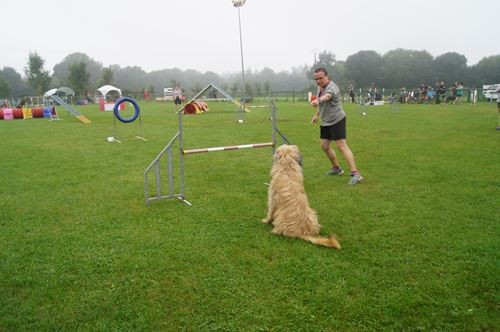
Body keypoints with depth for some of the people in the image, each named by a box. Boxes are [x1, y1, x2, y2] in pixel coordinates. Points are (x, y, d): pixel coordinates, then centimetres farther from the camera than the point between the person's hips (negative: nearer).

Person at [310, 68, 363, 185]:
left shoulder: (331, 87, -21)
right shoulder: (320, 87, 7)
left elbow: (327, 96, -46)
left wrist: (318, 100, -65)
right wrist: (316, 115, 27)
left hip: (336, 120, -9)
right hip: (325, 121, 9)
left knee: (341, 146, -14)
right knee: (324, 146, 12)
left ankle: (355, 174, -13)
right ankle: (336, 168, 31)